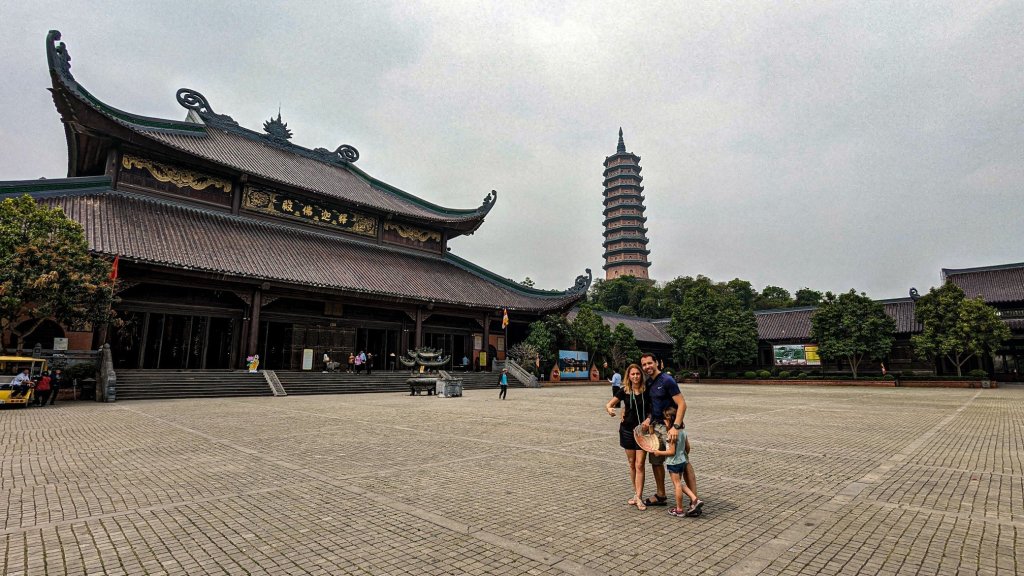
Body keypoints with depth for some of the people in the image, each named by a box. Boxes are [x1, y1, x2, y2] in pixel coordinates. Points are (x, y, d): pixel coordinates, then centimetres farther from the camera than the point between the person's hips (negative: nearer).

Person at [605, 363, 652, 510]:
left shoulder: (647, 391, -6)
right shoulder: (624, 391, -4)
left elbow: (652, 409, 4)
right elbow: (608, 405, -2)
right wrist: (609, 410, -25)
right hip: (627, 430, 2)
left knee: (640, 464, -5)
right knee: (632, 464, 11)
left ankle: (638, 497, 0)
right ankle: (636, 494, 23)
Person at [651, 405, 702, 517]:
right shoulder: (683, 431, 2)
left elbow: (672, 452, -24)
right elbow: (687, 447, 9)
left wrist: (659, 452, -12)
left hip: (674, 463, -8)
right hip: (682, 461, 8)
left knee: (677, 484, 3)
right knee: (679, 483, 22)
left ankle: (679, 510, 15)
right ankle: (695, 499, 12)